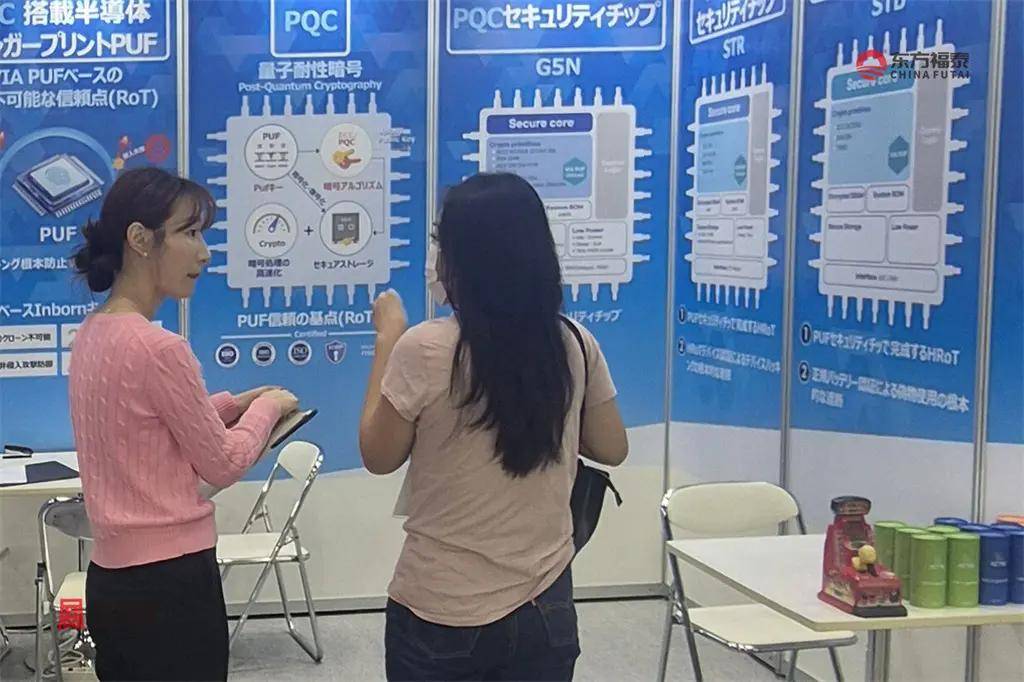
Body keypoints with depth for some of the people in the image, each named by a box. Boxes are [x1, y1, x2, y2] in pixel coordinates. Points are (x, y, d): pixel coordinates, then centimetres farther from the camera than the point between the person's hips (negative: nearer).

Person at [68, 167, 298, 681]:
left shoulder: (93, 334, 6)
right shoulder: (157, 348, -22)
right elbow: (222, 465, -11)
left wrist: (234, 404, 11)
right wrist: (268, 407, 4)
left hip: (112, 578, 9)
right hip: (167, 583, -9)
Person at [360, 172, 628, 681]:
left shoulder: (424, 350, -18)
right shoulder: (575, 346, -6)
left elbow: (378, 457, -3)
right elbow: (611, 449, 8)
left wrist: (388, 338, 3)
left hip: (441, 613, -3)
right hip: (546, 609, 3)